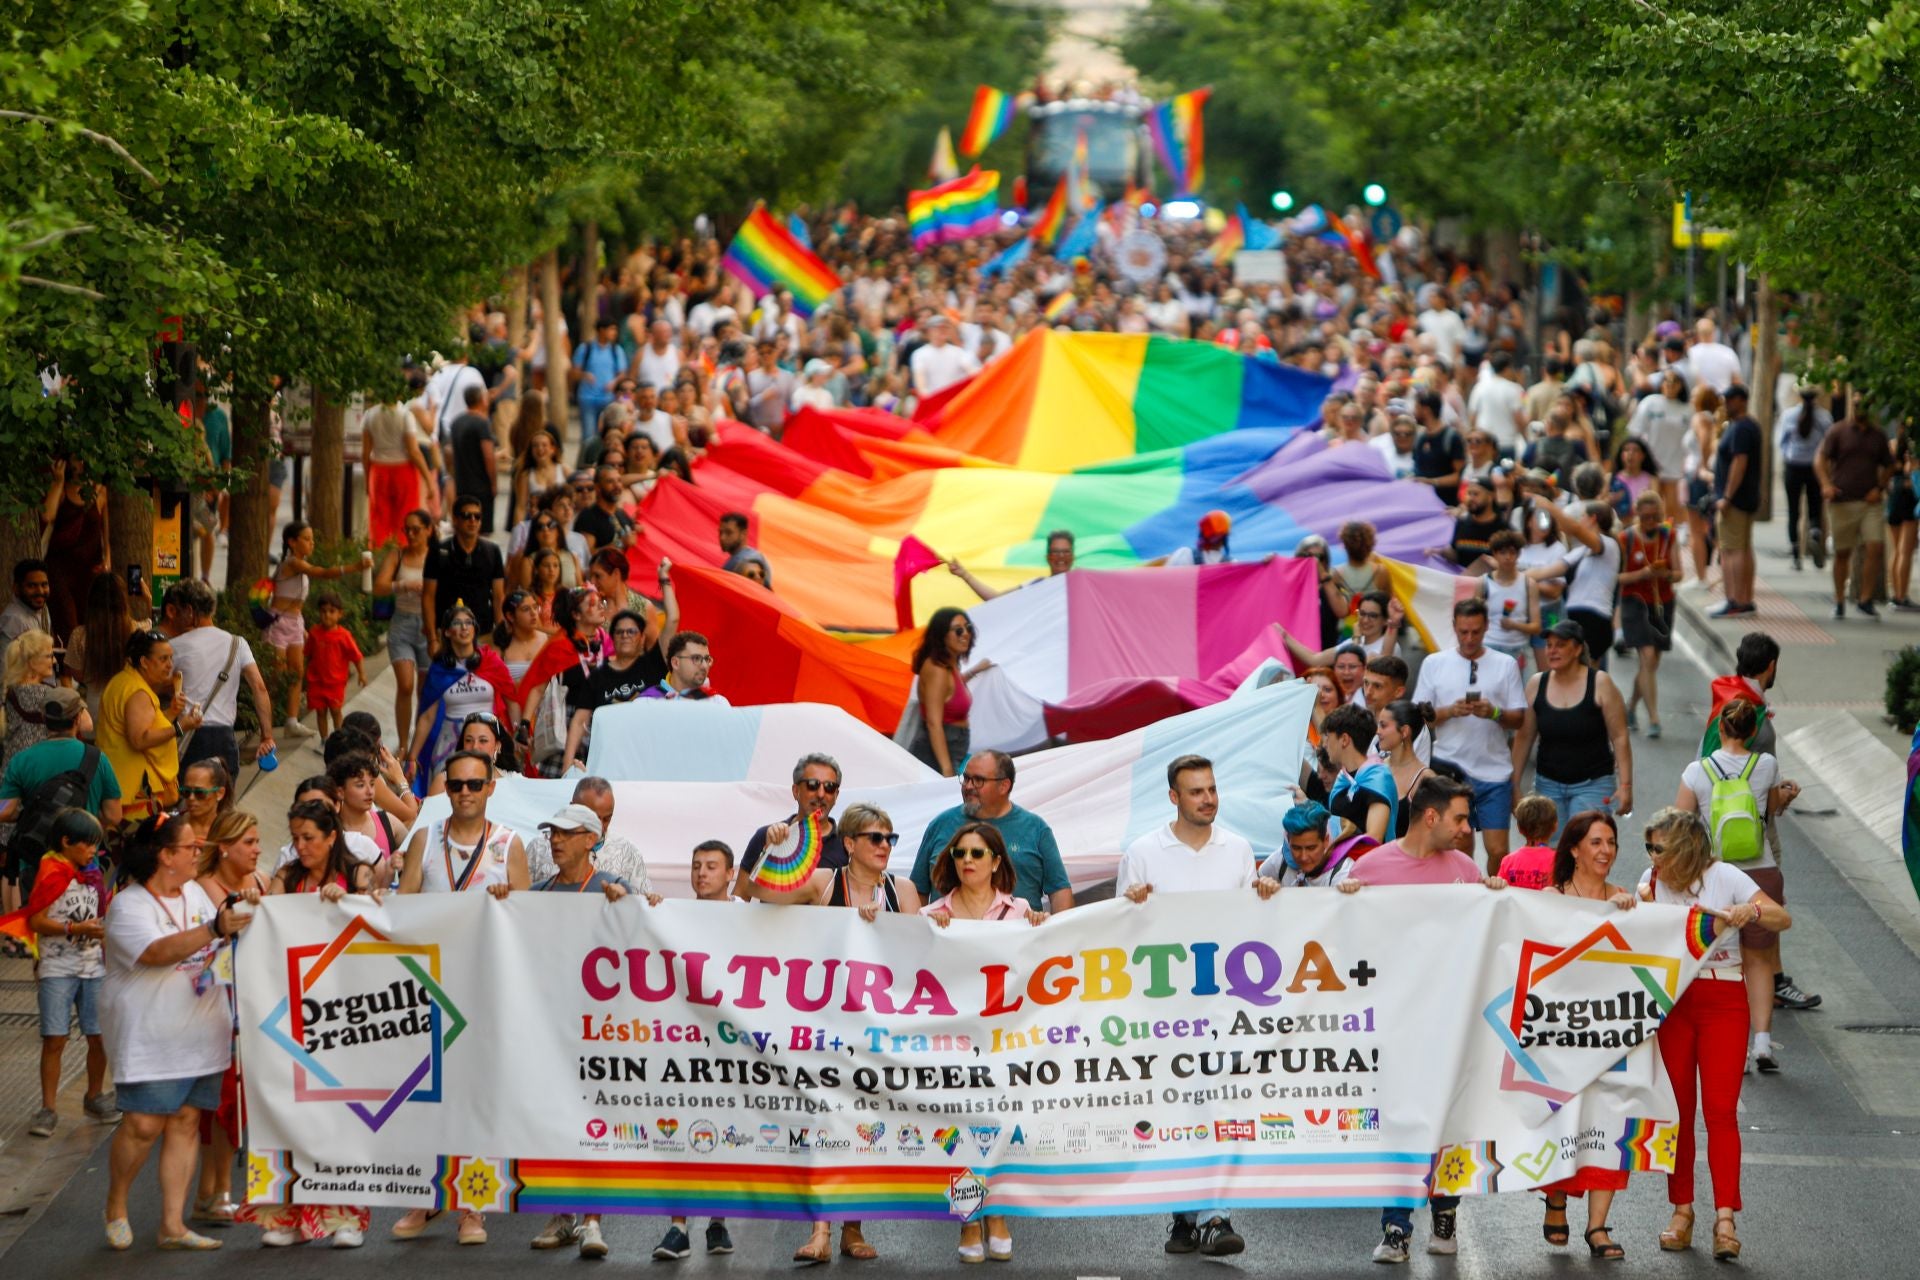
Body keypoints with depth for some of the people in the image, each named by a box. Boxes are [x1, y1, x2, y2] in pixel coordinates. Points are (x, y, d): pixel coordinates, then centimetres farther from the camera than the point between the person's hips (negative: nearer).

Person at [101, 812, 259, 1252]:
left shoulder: (195, 893, 12)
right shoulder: (129, 907, -12)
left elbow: (216, 946, 25)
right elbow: (157, 952, -29)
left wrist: (240, 912, 7)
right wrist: (214, 928, -35)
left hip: (201, 1033, 7)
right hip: (148, 1037, -7)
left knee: (185, 1121, 3)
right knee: (144, 1125, -12)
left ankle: (173, 1224, 4)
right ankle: (115, 1208, 11)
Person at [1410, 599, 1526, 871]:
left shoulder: (1505, 665, 7)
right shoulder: (1434, 663, 7)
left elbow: (1519, 718, 6)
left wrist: (1494, 713, -14)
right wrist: (1450, 711, -11)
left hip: (1495, 770, 0)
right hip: (1451, 767, 0)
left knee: (1498, 850, -6)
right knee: (1460, 847, 3)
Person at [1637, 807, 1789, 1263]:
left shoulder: (1724, 877, -7)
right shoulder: (1653, 879, 6)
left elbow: (1783, 919, -11)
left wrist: (1750, 912, -30)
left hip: (1722, 1001, -4)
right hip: (1670, 1000, 4)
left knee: (1720, 1109, -11)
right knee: (1676, 1109, 3)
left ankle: (1724, 1219, -15)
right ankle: (1682, 1211, 12)